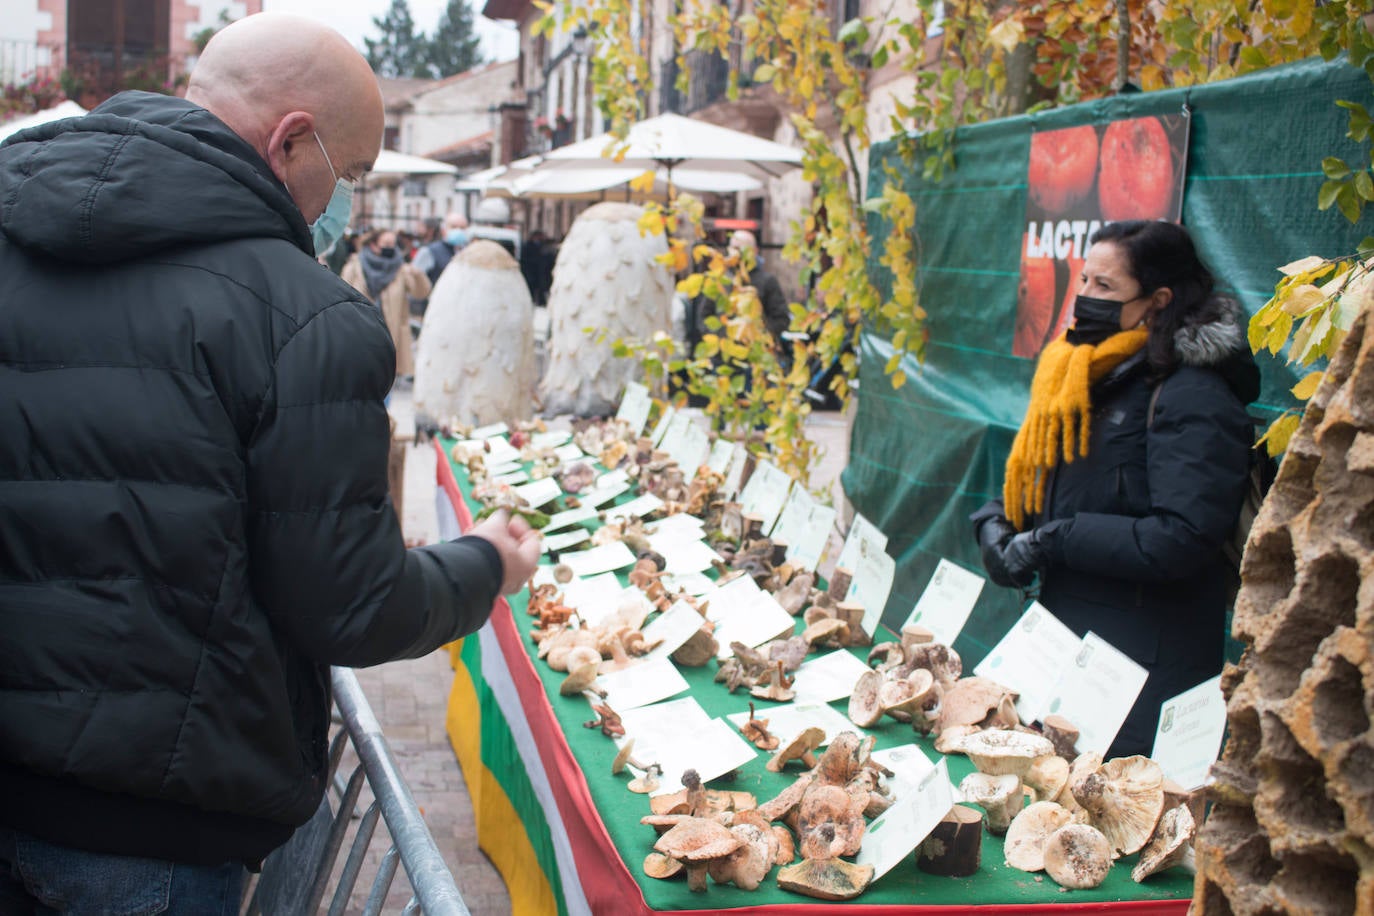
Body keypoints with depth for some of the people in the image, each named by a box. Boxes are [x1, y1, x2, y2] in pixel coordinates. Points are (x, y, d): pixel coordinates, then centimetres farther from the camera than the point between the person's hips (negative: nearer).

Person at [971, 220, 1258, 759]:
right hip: (1065, 643, 8)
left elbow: (1182, 541, -22)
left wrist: (1052, 540, -18)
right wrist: (996, 522, -1)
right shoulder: (1083, 377, 12)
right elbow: (1031, 482, 20)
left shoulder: (1192, 398, -15)